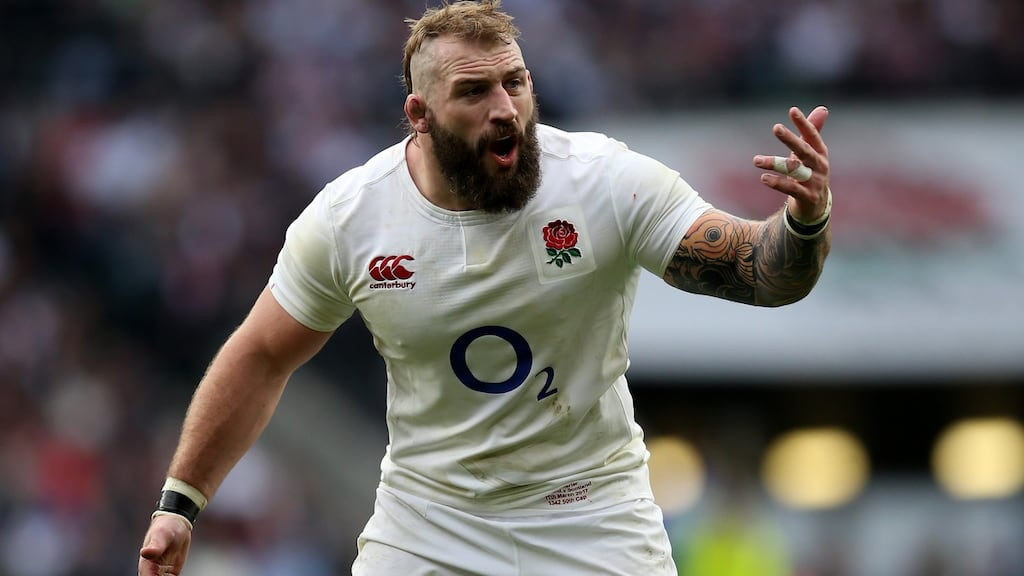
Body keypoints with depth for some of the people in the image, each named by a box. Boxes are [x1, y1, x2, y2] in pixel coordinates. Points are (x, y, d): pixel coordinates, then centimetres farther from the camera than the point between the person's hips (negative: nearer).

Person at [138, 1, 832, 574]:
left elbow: (760, 273, -19)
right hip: (426, 517, 1)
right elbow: (261, 358, 2)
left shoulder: (608, 181, -17)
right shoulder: (345, 218, -11)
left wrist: (805, 224, -42)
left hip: (592, 512, -1)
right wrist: (179, 503, 2)